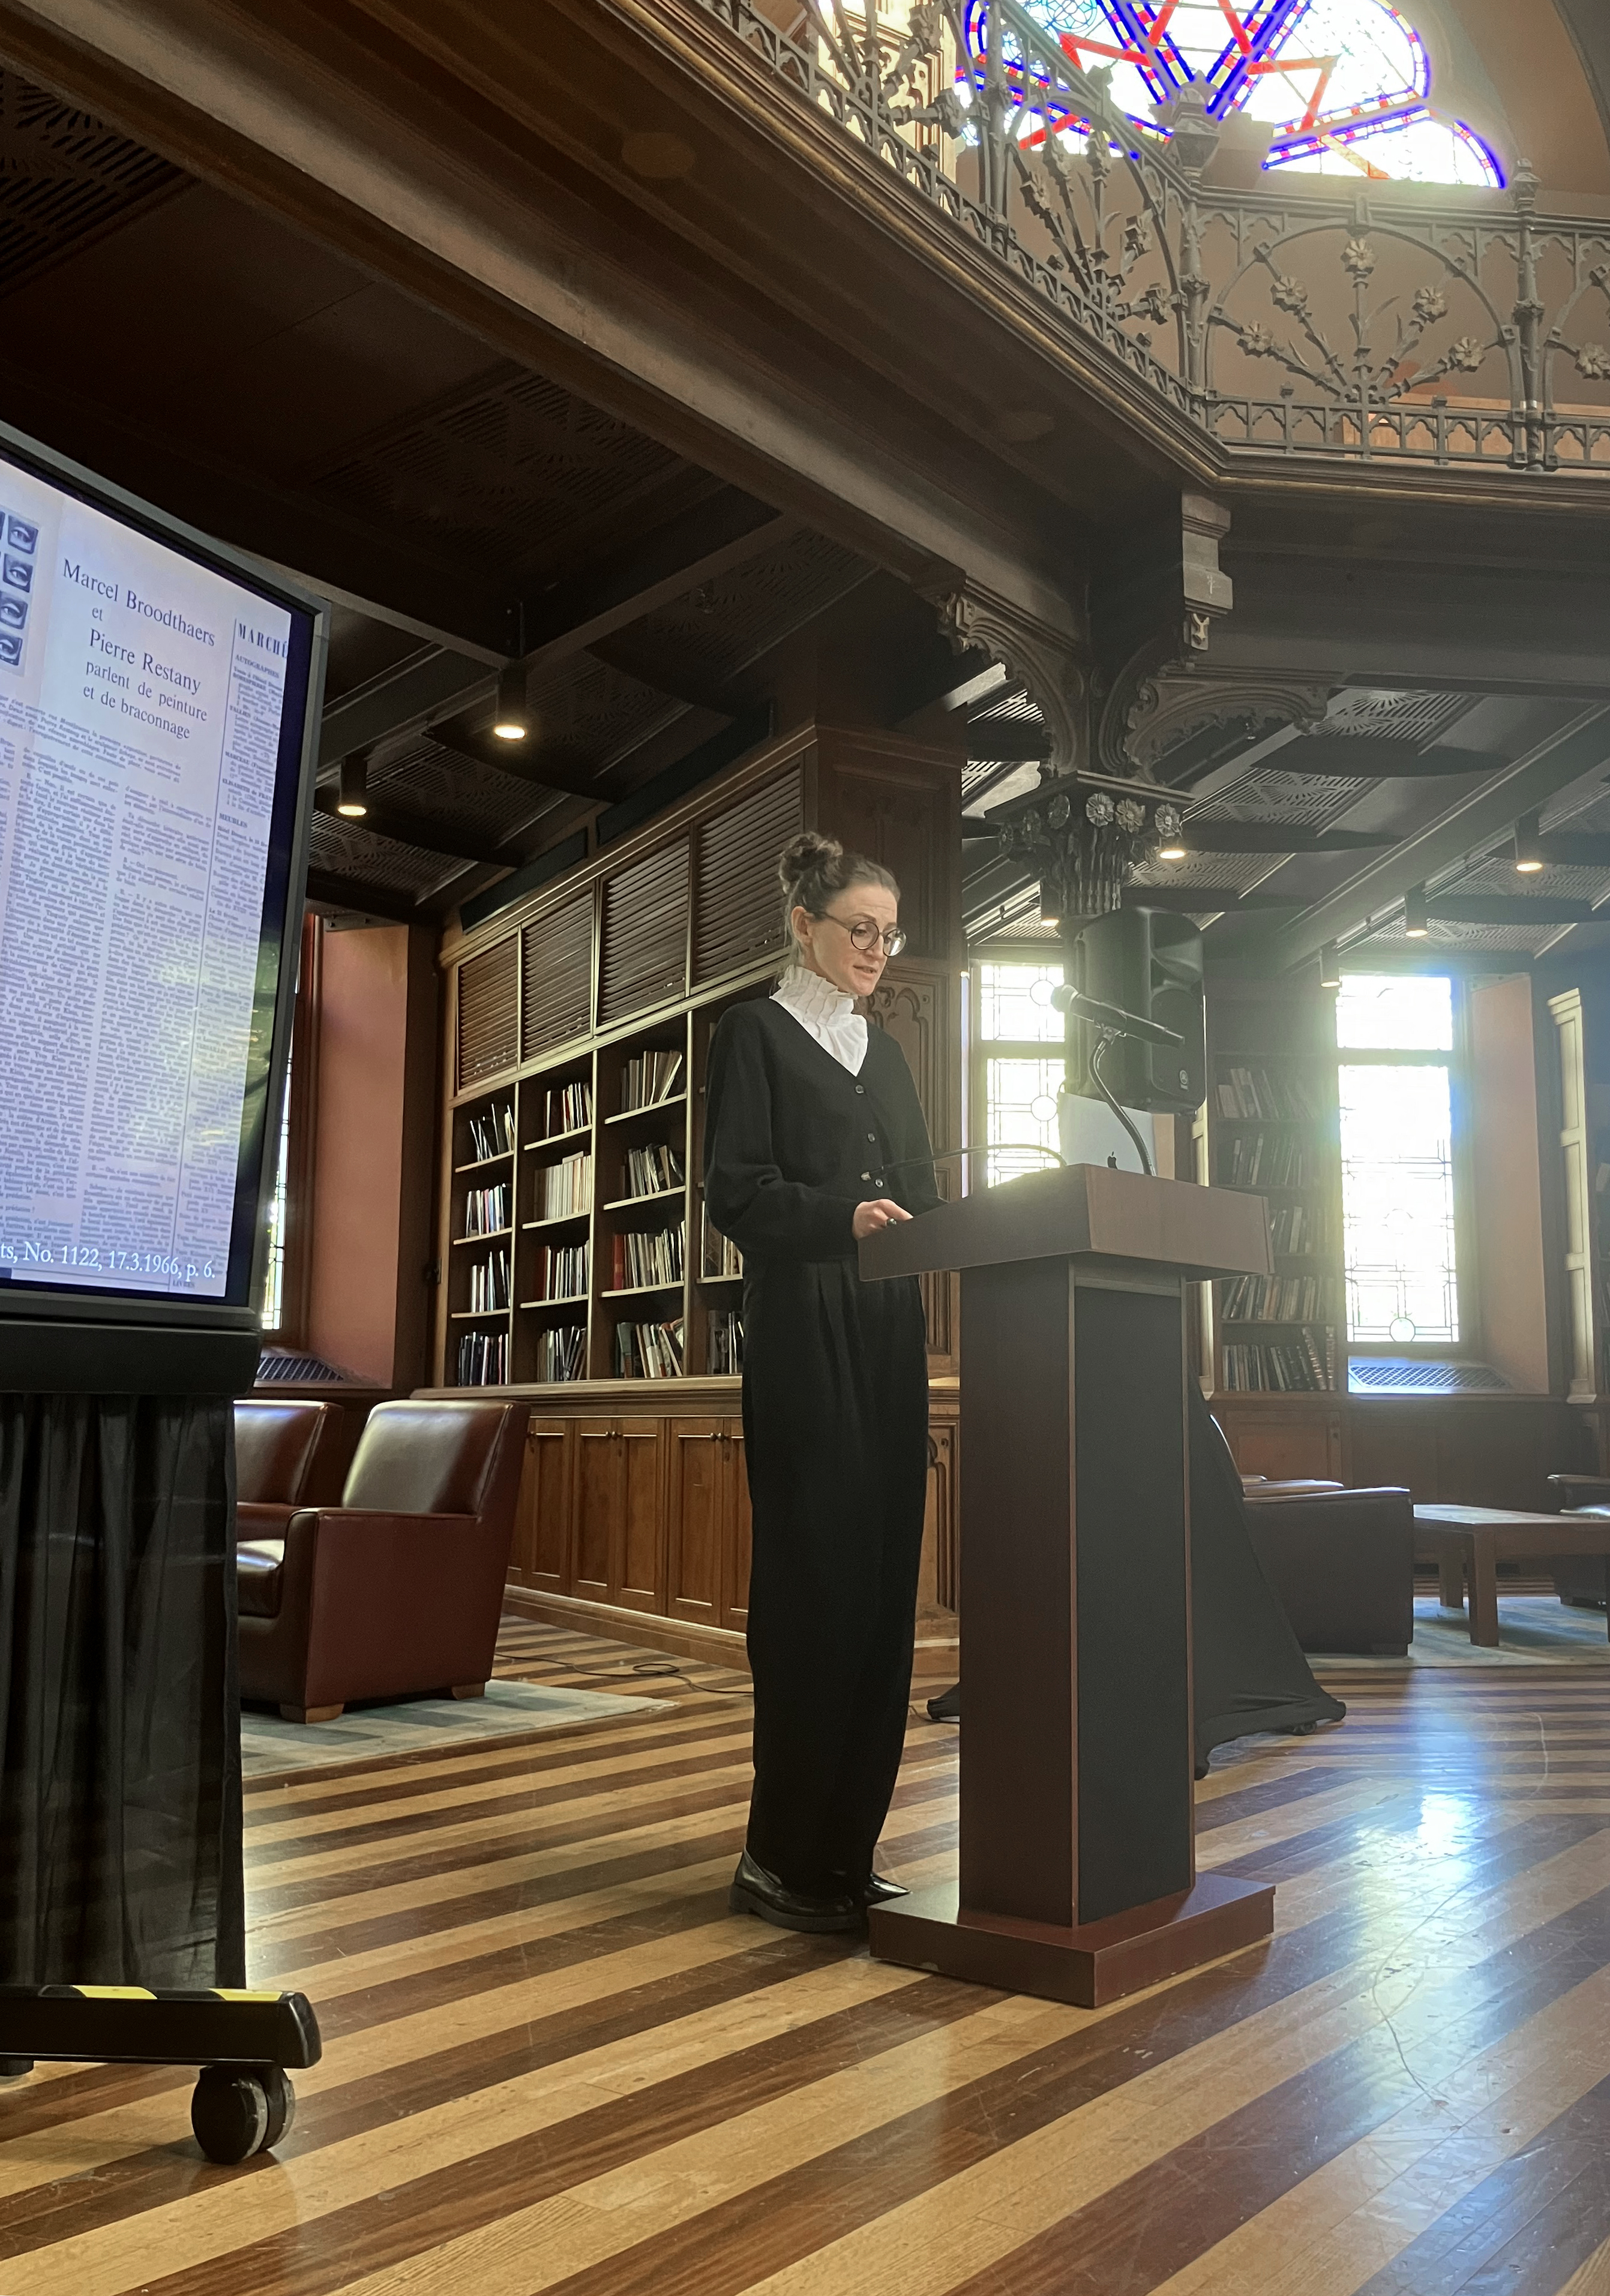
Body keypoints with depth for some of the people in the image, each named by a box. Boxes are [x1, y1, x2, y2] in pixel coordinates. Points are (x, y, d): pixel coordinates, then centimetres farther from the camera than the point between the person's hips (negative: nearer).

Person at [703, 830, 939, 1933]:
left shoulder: (886, 1055, 23)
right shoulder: (757, 1033, 3)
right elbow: (736, 1190, -8)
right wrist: (841, 1216, -24)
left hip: (888, 1337, 7)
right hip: (802, 1335, -6)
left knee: (884, 1585, 4)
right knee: (816, 1584, -8)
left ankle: (847, 1847, 13)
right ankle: (782, 1856, 3)